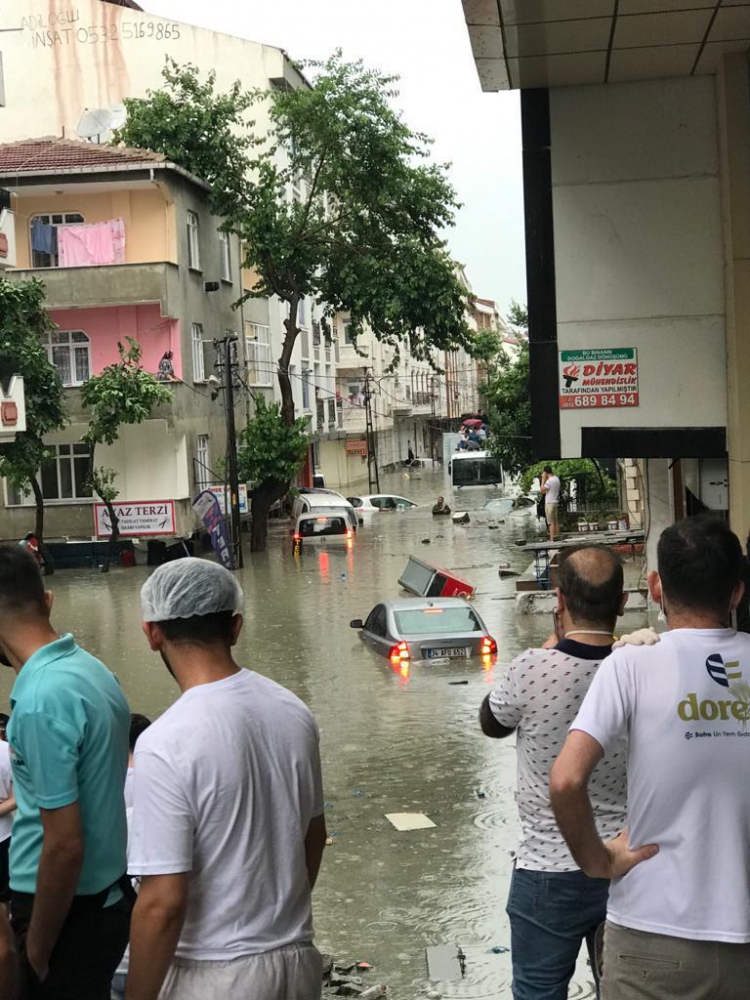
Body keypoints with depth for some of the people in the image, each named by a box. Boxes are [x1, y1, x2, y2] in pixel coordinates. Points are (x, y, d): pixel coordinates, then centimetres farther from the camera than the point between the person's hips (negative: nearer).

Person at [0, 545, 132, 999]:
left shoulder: (40, 700, -25)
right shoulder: (92, 667, 2)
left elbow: (65, 845, -24)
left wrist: (37, 950, -14)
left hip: (69, 909, -8)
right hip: (107, 893, 8)